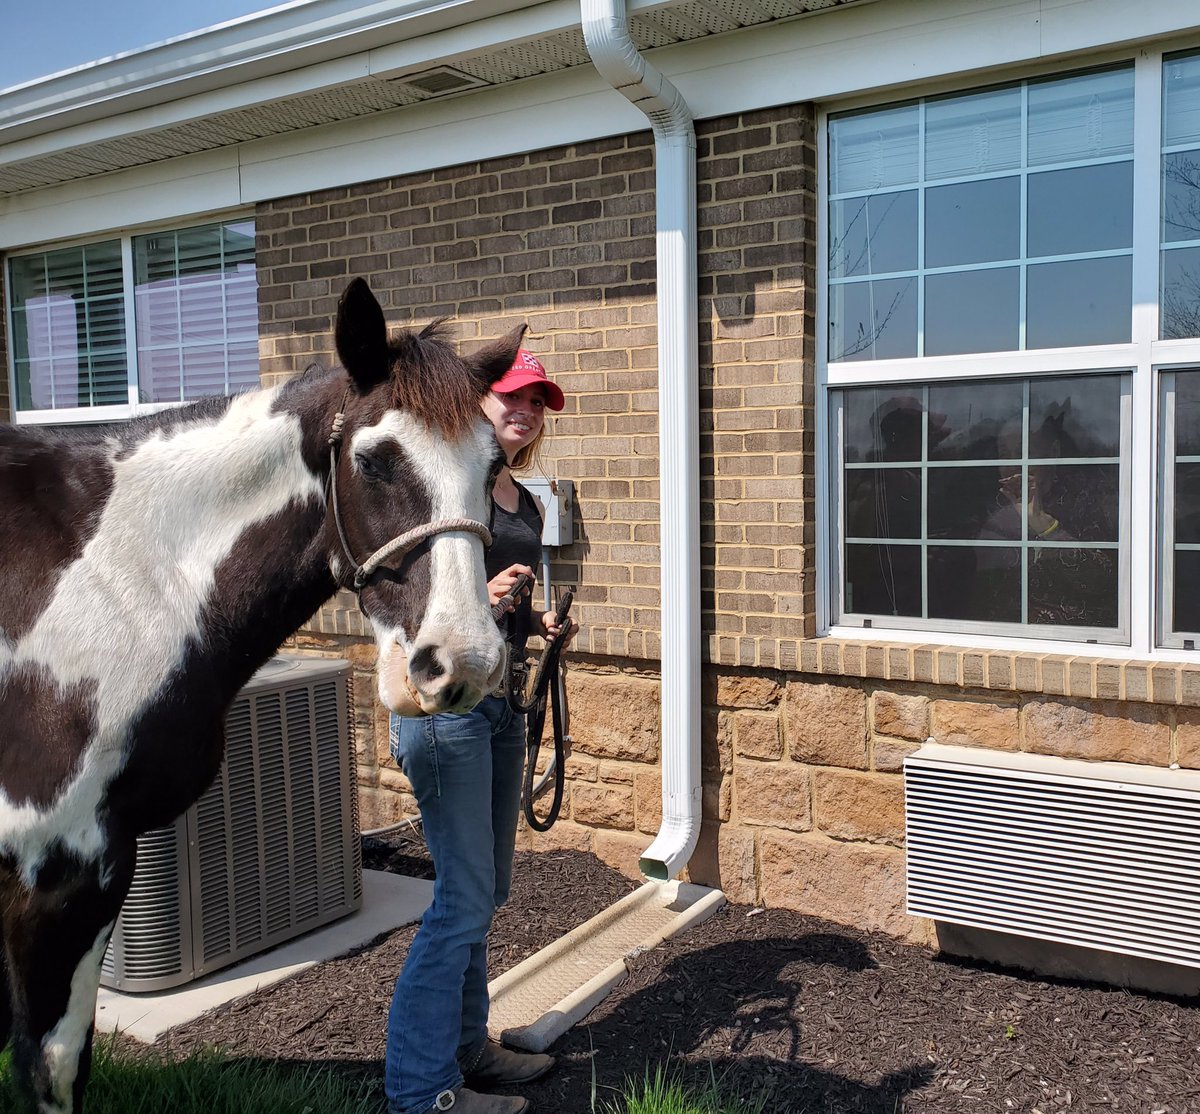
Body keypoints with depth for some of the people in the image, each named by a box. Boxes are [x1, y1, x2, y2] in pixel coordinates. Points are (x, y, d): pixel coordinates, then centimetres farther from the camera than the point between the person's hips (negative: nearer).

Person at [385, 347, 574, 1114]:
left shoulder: (526, 504, 14)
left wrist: (537, 621, 6)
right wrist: (478, 596, -28)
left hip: (500, 702, 9)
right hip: (445, 697, -9)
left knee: (487, 890, 16)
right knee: (465, 894, -5)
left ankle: (467, 1045, 31)